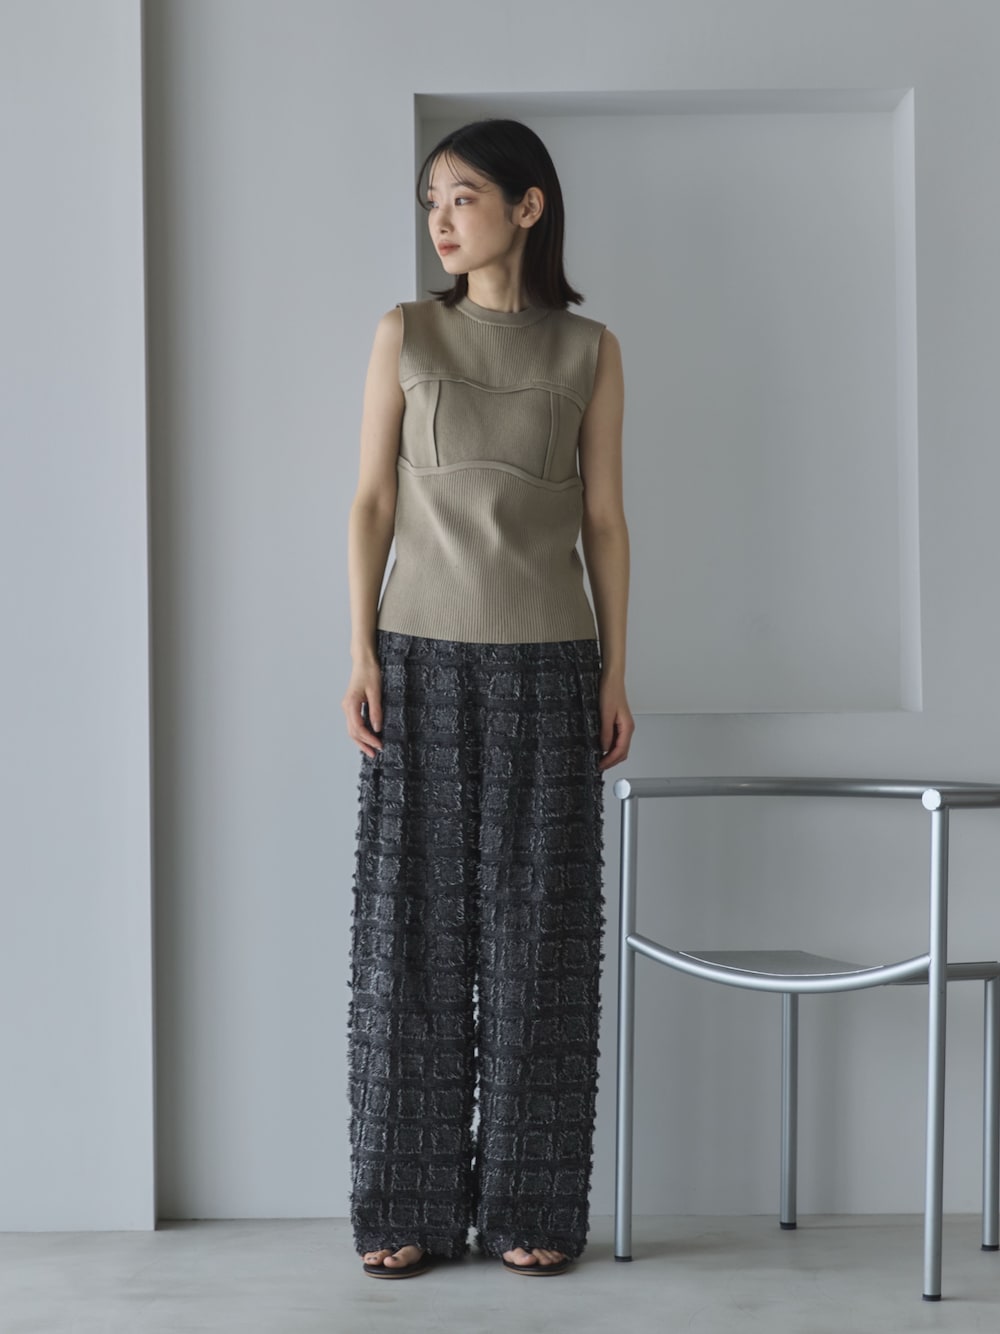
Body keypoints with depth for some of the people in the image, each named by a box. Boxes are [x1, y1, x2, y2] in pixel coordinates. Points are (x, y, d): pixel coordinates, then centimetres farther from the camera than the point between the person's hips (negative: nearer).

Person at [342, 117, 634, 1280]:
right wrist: (361, 653, -5)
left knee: (537, 929, 2)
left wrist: (615, 673, 2)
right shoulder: (404, 334, 6)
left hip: (546, 665, 0)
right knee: (415, 921, 1)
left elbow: (604, 519, 6)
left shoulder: (589, 352, 6)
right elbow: (372, 502, 4)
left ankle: (529, 1206, 13)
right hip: (423, 659, 0)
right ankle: (410, 1205, 12)